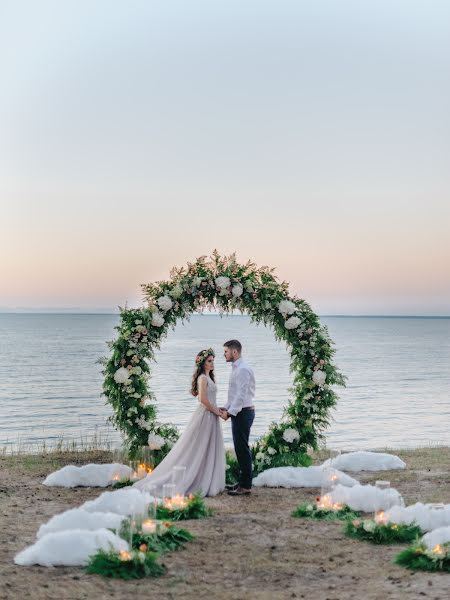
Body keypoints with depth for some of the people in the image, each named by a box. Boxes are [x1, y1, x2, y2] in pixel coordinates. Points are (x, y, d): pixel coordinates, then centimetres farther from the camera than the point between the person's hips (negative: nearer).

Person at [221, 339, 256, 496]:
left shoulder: (242, 369, -17)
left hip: (243, 412, -10)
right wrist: (226, 408, 14)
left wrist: (230, 412, -19)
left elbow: (241, 395, -22)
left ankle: (246, 486, -2)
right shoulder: (236, 368, 16)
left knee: (242, 448, -6)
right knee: (240, 448, 14)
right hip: (238, 412, 10)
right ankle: (243, 481, 22)